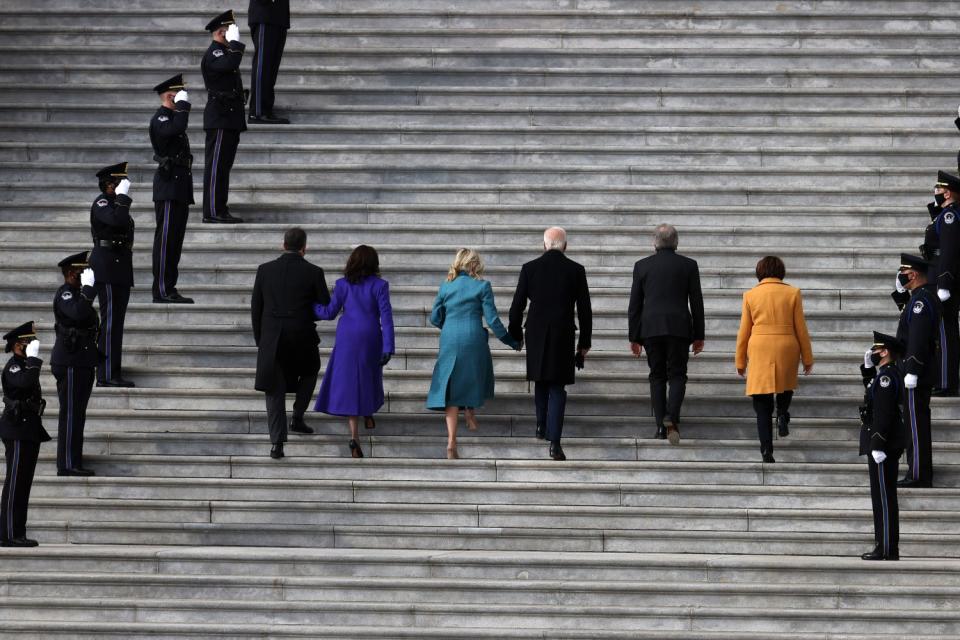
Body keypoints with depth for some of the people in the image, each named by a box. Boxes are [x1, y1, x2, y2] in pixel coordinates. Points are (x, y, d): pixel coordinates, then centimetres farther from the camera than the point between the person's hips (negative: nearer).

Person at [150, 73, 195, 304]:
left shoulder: (172, 117, 22)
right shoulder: (159, 118, -9)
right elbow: (177, 129, -32)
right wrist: (183, 106, -17)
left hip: (180, 187, 10)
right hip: (169, 186, -10)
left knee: (175, 239, 8)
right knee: (166, 239, -10)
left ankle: (169, 289, 11)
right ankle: (162, 291, -10)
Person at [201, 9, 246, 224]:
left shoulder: (224, 52, 21)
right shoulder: (213, 54, -11)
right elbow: (230, 65, -33)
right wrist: (235, 42, -22)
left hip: (230, 119, 10)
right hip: (220, 119, -10)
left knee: (224, 166, 10)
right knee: (216, 165, -9)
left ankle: (220, 209, 13)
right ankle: (212, 212, -10)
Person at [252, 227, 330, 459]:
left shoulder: (265, 270, 1)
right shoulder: (313, 273, -6)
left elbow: (255, 308, 5)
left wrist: (259, 340, 15)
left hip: (271, 339, 1)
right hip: (303, 340, -1)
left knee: (274, 390, 8)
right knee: (310, 370, 30)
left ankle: (277, 443, -3)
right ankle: (297, 418, 23)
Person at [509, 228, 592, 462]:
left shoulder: (529, 268, -2)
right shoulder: (576, 270, -2)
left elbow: (517, 305, 1)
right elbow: (584, 309, 0)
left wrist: (515, 334, 15)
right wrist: (584, 342, 9)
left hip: (536, 335, 1)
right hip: (563, 336, -1)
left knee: (541, 382, 23)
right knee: (557, 388, 2)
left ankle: (542, 426, 32)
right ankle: (554, 440, -10)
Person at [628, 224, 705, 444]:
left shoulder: (642, 266, 5)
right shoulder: (689, 265, 3)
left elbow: (634, 304, 5)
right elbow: (696, 303, 3)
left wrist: (634, 337, 10)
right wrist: (699, 336, 9)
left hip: (651, 329, 1)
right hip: (679, 328, -1)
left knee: (657, 377, 8)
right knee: (677, 375, 2)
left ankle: (661, 426, 3)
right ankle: (672, 417, -21)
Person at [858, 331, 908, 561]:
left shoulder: (887, 376, -17)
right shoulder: (885, 374, 14)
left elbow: (883, 413, -22)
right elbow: (872, 390, 33)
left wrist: (877, 446, -24)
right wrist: (868, 367, 19)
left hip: (883, 444, -10)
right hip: (885, 444, 10)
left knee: (883, 496, -7)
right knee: (884, 496, 12)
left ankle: (887, 549, -5)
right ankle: (887, 548, 16)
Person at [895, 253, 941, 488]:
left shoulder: (921, 300, -19)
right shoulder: (927, 296, 14)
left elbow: (918, 338, -23)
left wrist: (911, 372, -23)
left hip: (916, 371, -11)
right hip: (923, 371, 11)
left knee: (916, 423, -6)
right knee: (916, 421, 15)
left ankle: (919, 475, -4)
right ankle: (920, 472, 20)